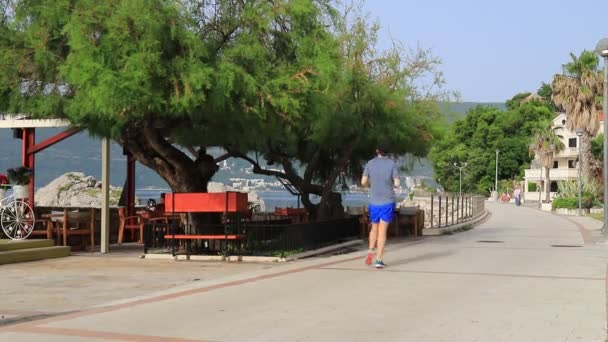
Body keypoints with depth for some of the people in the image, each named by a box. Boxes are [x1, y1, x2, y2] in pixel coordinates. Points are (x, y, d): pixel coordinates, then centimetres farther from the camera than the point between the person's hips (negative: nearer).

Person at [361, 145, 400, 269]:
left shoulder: (370, 164, 0)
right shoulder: (392, 164, -5)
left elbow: (363, 182, -1)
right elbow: (397, 183, -9)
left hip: (374, 202, 2)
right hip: (388, 202, -2)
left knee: (374, 228, 22)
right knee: (382, 231, -1)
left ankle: (371, 252, 5)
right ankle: (379, 260, -7)